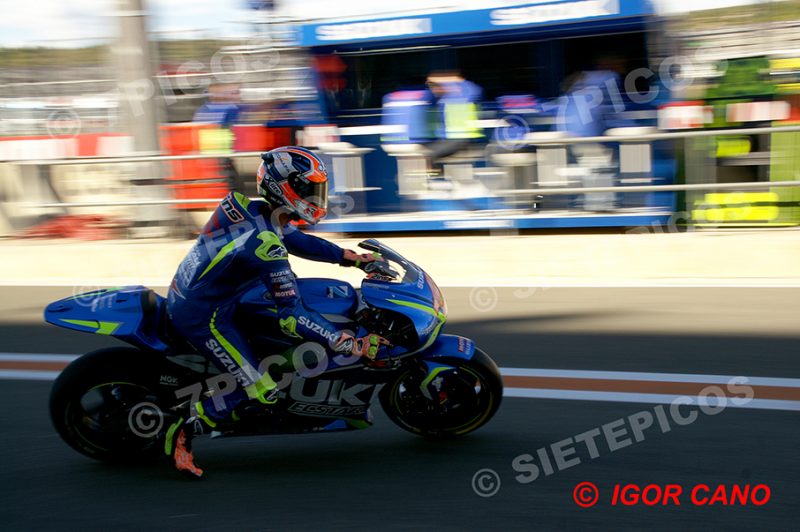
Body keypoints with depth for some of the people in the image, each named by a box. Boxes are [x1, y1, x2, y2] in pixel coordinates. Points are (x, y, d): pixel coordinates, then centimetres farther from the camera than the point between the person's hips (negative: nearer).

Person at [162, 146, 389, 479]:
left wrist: (357, 258, 13)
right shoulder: (266, 244, -27)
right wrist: (351, 345, -27)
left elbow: (303, 243, 16)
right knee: (263, 393, -11)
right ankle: (184, 429, -3)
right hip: (202, 317, -10)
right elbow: (292, 317, -28)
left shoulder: (257, 212, -1)